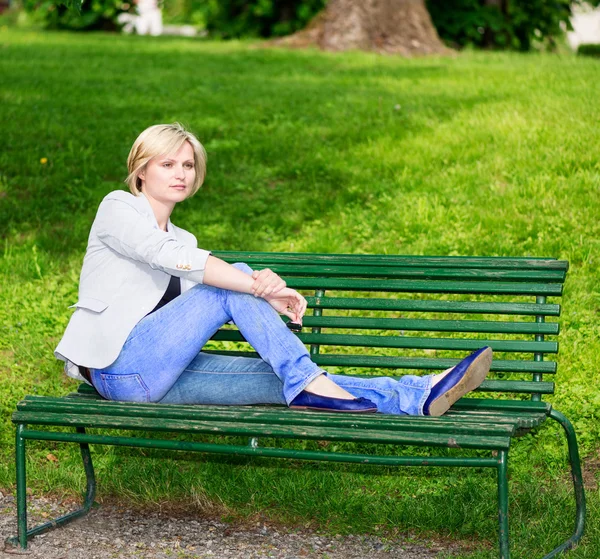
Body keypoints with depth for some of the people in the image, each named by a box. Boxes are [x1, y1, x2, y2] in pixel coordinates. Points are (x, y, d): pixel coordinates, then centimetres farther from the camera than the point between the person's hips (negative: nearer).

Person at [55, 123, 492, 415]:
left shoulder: (181, 237, 23)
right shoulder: (118, 208, -1)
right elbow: (169, 256, -20)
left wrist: (270, 298, -19)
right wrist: (256, 285, -27)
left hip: (156, 376, 6)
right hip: (121, 367, -6)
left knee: (281, 378, -13)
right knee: (237, 281, -21)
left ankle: (418, 396, -23)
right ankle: (308, 383, -26)